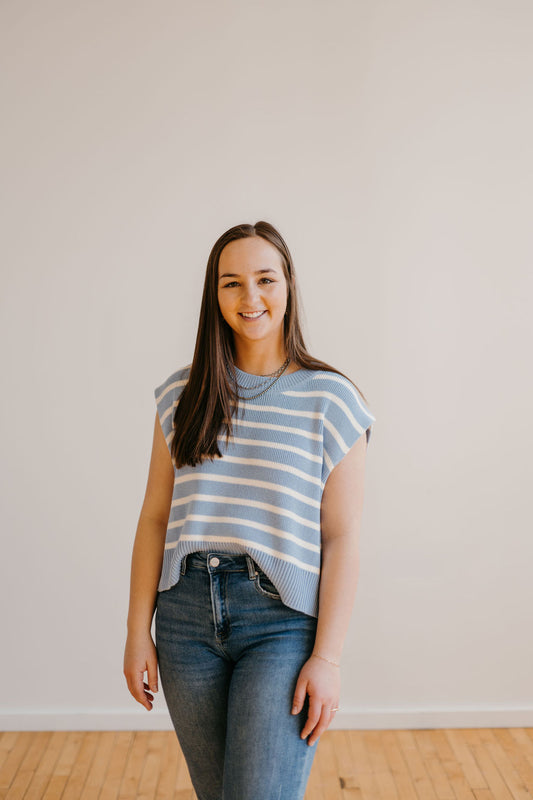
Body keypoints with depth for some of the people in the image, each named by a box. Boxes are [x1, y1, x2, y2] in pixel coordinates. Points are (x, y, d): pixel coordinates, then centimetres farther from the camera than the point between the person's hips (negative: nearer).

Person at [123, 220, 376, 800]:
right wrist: (138, 630, 3)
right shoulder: (182, 394, 6)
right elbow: (154, 518, 7)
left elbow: (342, 538, -6)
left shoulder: (331, 400, -4)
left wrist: (327, 657, -10)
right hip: (188, 615, 4)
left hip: (283, 621, -3)